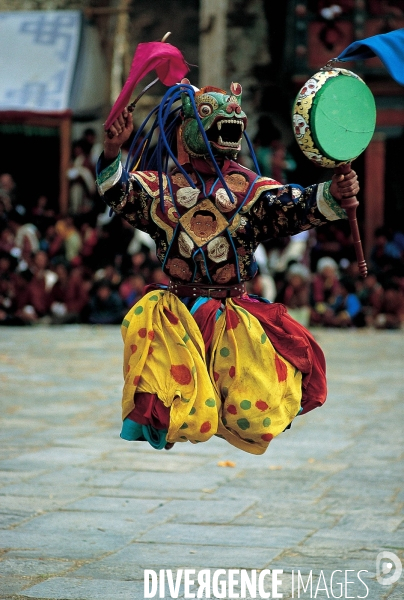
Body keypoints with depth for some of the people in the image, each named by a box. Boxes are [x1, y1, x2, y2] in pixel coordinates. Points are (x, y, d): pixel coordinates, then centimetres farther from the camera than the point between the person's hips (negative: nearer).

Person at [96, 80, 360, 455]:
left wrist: (331, 195, -32)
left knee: (257, 420, -8)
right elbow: (119, 194, -11)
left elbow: (292, 207, -12)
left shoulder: (251, 190, 3)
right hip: (174, 314, -1)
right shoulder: (162, 186, 2)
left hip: (235, 316, 1)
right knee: (186, 423, -13)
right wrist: (112, 152, -30)